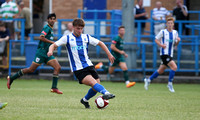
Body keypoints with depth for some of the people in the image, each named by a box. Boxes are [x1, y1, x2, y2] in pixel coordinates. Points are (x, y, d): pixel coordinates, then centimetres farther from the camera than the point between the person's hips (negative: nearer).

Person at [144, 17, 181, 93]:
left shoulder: (175, 32, 11)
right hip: (164, 53, -7)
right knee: (174, 67, -20)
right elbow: (156, 39, 2)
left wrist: (178, 41, -5)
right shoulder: (163, 32, -5)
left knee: (161, 71, 13)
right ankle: (170, 83, -9)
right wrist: (161, 45, -16)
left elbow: (175, 44, 16)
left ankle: (148, 80, 29)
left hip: (170, 54, 7)